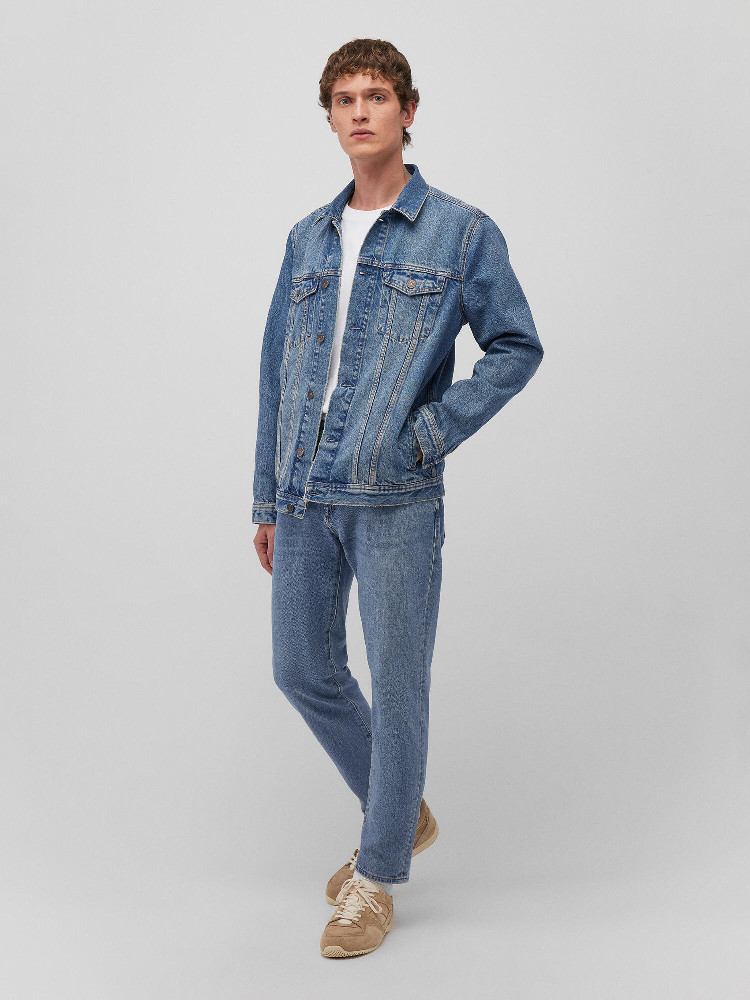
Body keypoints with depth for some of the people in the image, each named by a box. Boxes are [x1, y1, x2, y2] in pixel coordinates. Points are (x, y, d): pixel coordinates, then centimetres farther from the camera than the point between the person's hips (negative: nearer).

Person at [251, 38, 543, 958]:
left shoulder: (461, 233, -1)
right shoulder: (308, 238, 12)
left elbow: (517, 347, 1)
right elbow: (278, 371, 14)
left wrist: (431, 431, -10)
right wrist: (267, 499, 12)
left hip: (395, 502, -5)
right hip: (304, 500, 6)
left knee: (396, 688, 3)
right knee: (303, 670, 13)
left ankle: (377, 875, 21)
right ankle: (404, 816, 35)